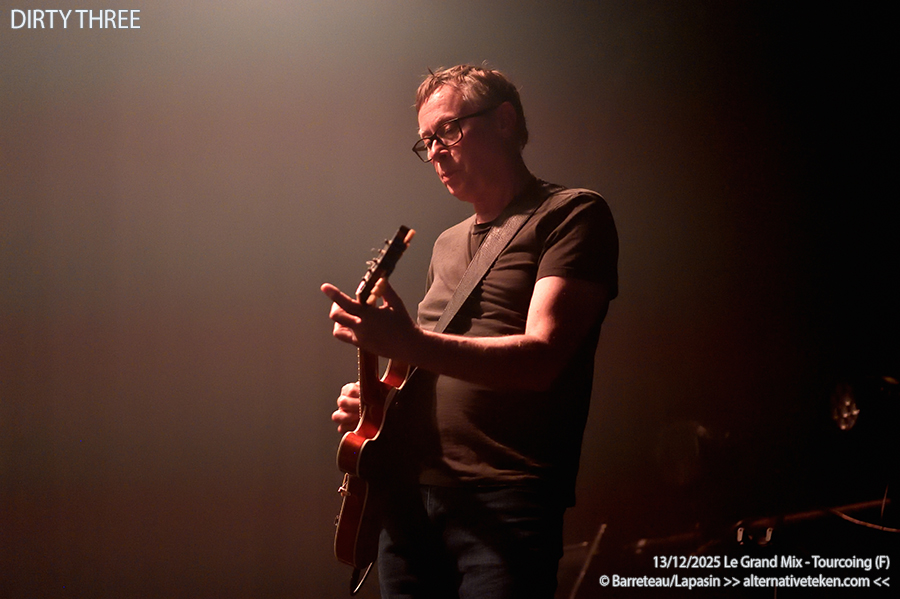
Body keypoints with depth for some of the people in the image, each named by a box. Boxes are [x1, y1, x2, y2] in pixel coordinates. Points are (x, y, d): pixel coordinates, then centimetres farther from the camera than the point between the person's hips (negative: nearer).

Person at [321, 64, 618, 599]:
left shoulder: (572, 215, -2)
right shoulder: (448, 245, 22)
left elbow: (540, 358, -16)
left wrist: (410, 343, -28)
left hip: (504, 502, -7)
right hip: (409, 496, 7)